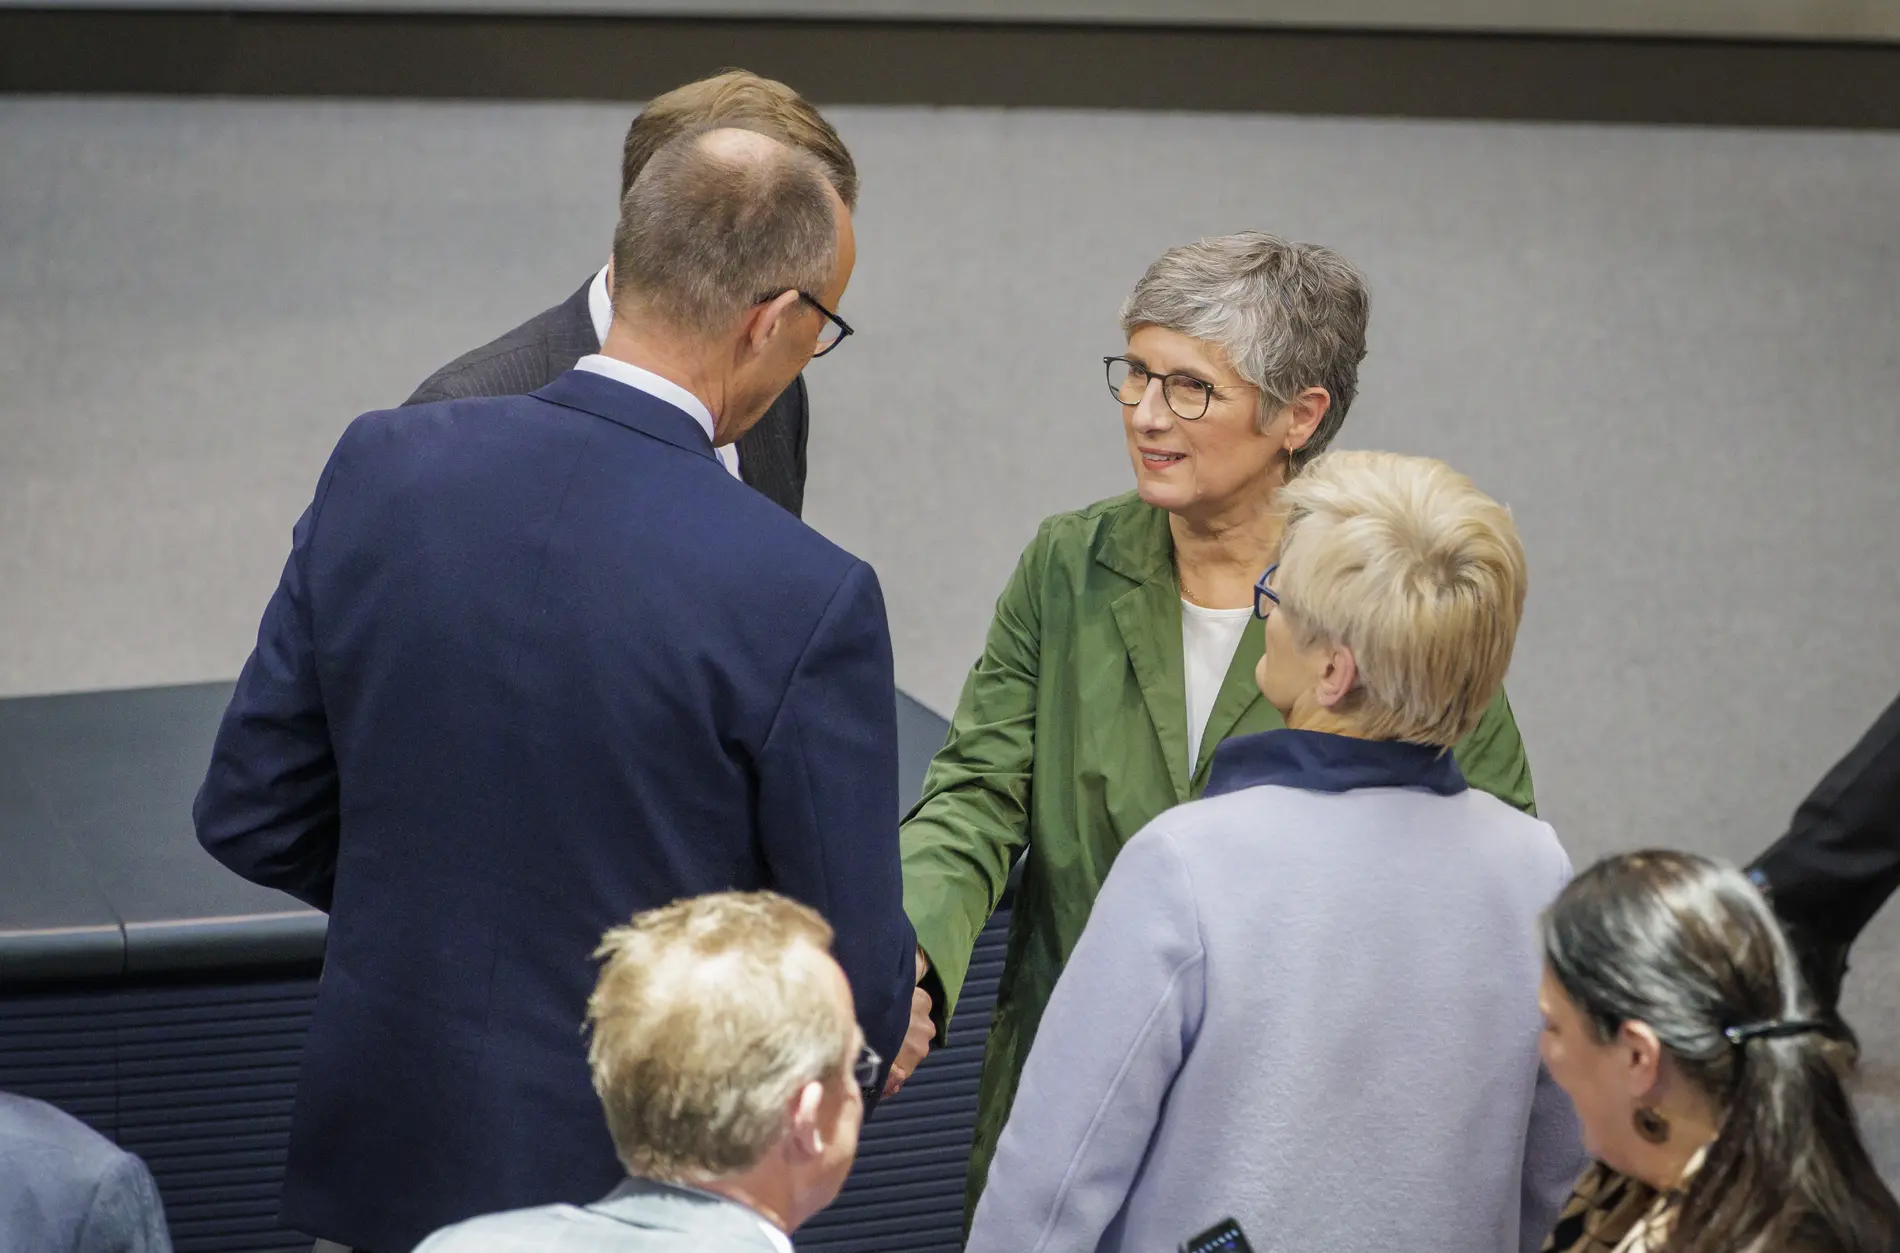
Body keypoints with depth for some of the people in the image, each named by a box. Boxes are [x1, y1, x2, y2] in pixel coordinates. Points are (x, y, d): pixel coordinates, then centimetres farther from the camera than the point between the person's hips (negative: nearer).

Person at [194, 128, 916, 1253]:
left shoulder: (383, 470, -9)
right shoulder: (810, 600, -21)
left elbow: (251, 817, 1)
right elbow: (860, 989, -12)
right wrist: (890, 984, 11)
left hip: (382, 1160, 4)